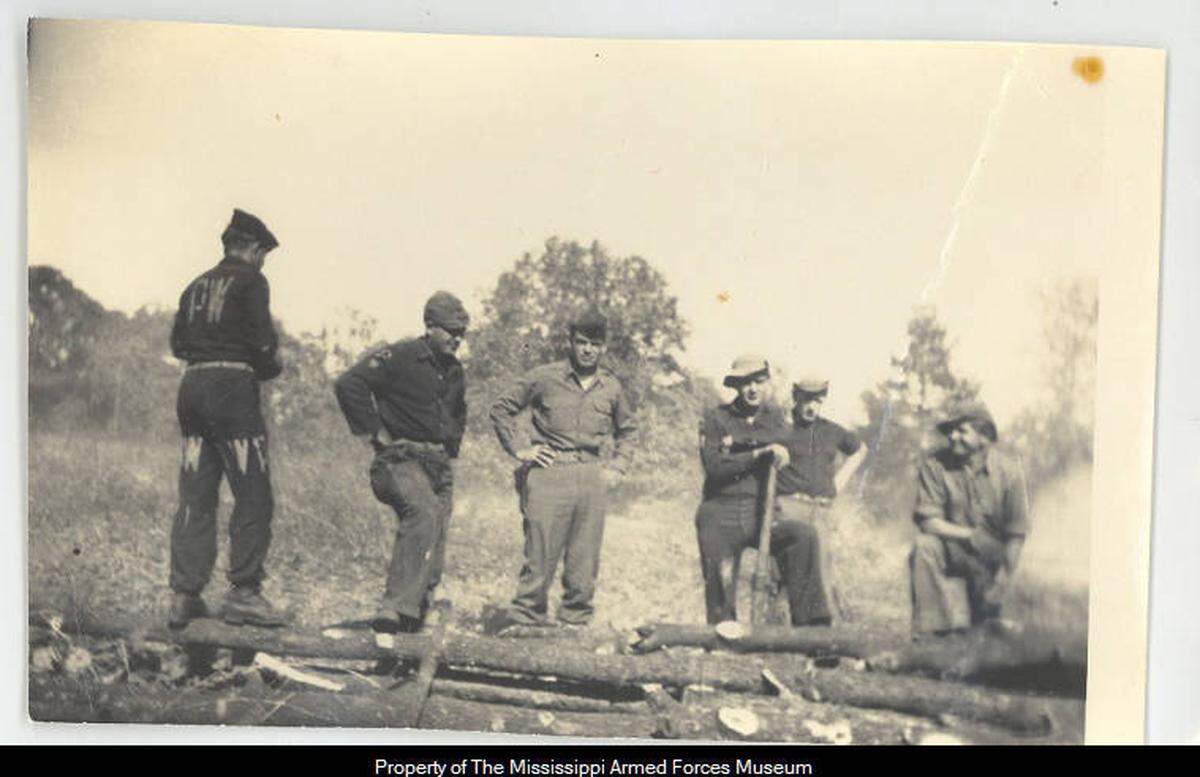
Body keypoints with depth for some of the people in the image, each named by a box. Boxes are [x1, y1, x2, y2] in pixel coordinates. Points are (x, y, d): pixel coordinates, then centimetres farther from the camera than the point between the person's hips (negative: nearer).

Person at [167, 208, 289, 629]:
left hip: (193, 386, 8)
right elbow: (262, 339, -13)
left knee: (195, 498, 9)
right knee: (253, 496, -2)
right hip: (233, 387, -7)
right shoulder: (250, 280, -3)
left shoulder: (197, 285, 18)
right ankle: (243, 593, -3)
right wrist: (273, 366, 5)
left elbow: (178, 344, 16)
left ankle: (184, 596, 11)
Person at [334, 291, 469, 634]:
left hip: (438, 466, 8)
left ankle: (412, 619, 14)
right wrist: (375, 434, -14)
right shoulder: (399, 357, -7)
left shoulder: (454, 371, 18)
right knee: (424, 513, -33)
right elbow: (348, 384, -17)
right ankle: (396, 606, -34)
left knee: (434, 553, 3)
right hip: (401, 459, -7)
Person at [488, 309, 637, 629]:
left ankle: (576, 622, 18)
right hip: (549, 474, -3)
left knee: (585, 560, 7)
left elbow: (627, 429, 28)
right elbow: (501, 407, 8)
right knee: (540, 555, -5)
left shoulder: (612, 387, 12)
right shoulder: (545, 377, 1)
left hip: (591, 477, 3)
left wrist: (618, 467, 16)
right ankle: (525, 618, 6)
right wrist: (517, 449, 1)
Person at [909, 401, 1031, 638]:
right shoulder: (934, 465, -13)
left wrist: (1003, 579, -11)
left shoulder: (1009, 470, -11)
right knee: (924, 546, -33)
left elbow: (1016, 534, -7)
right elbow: (927, 520, -15)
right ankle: (929, 632, -27)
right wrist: (969, 535, -27)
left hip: (990, 562, 1)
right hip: (951, 553, -1)